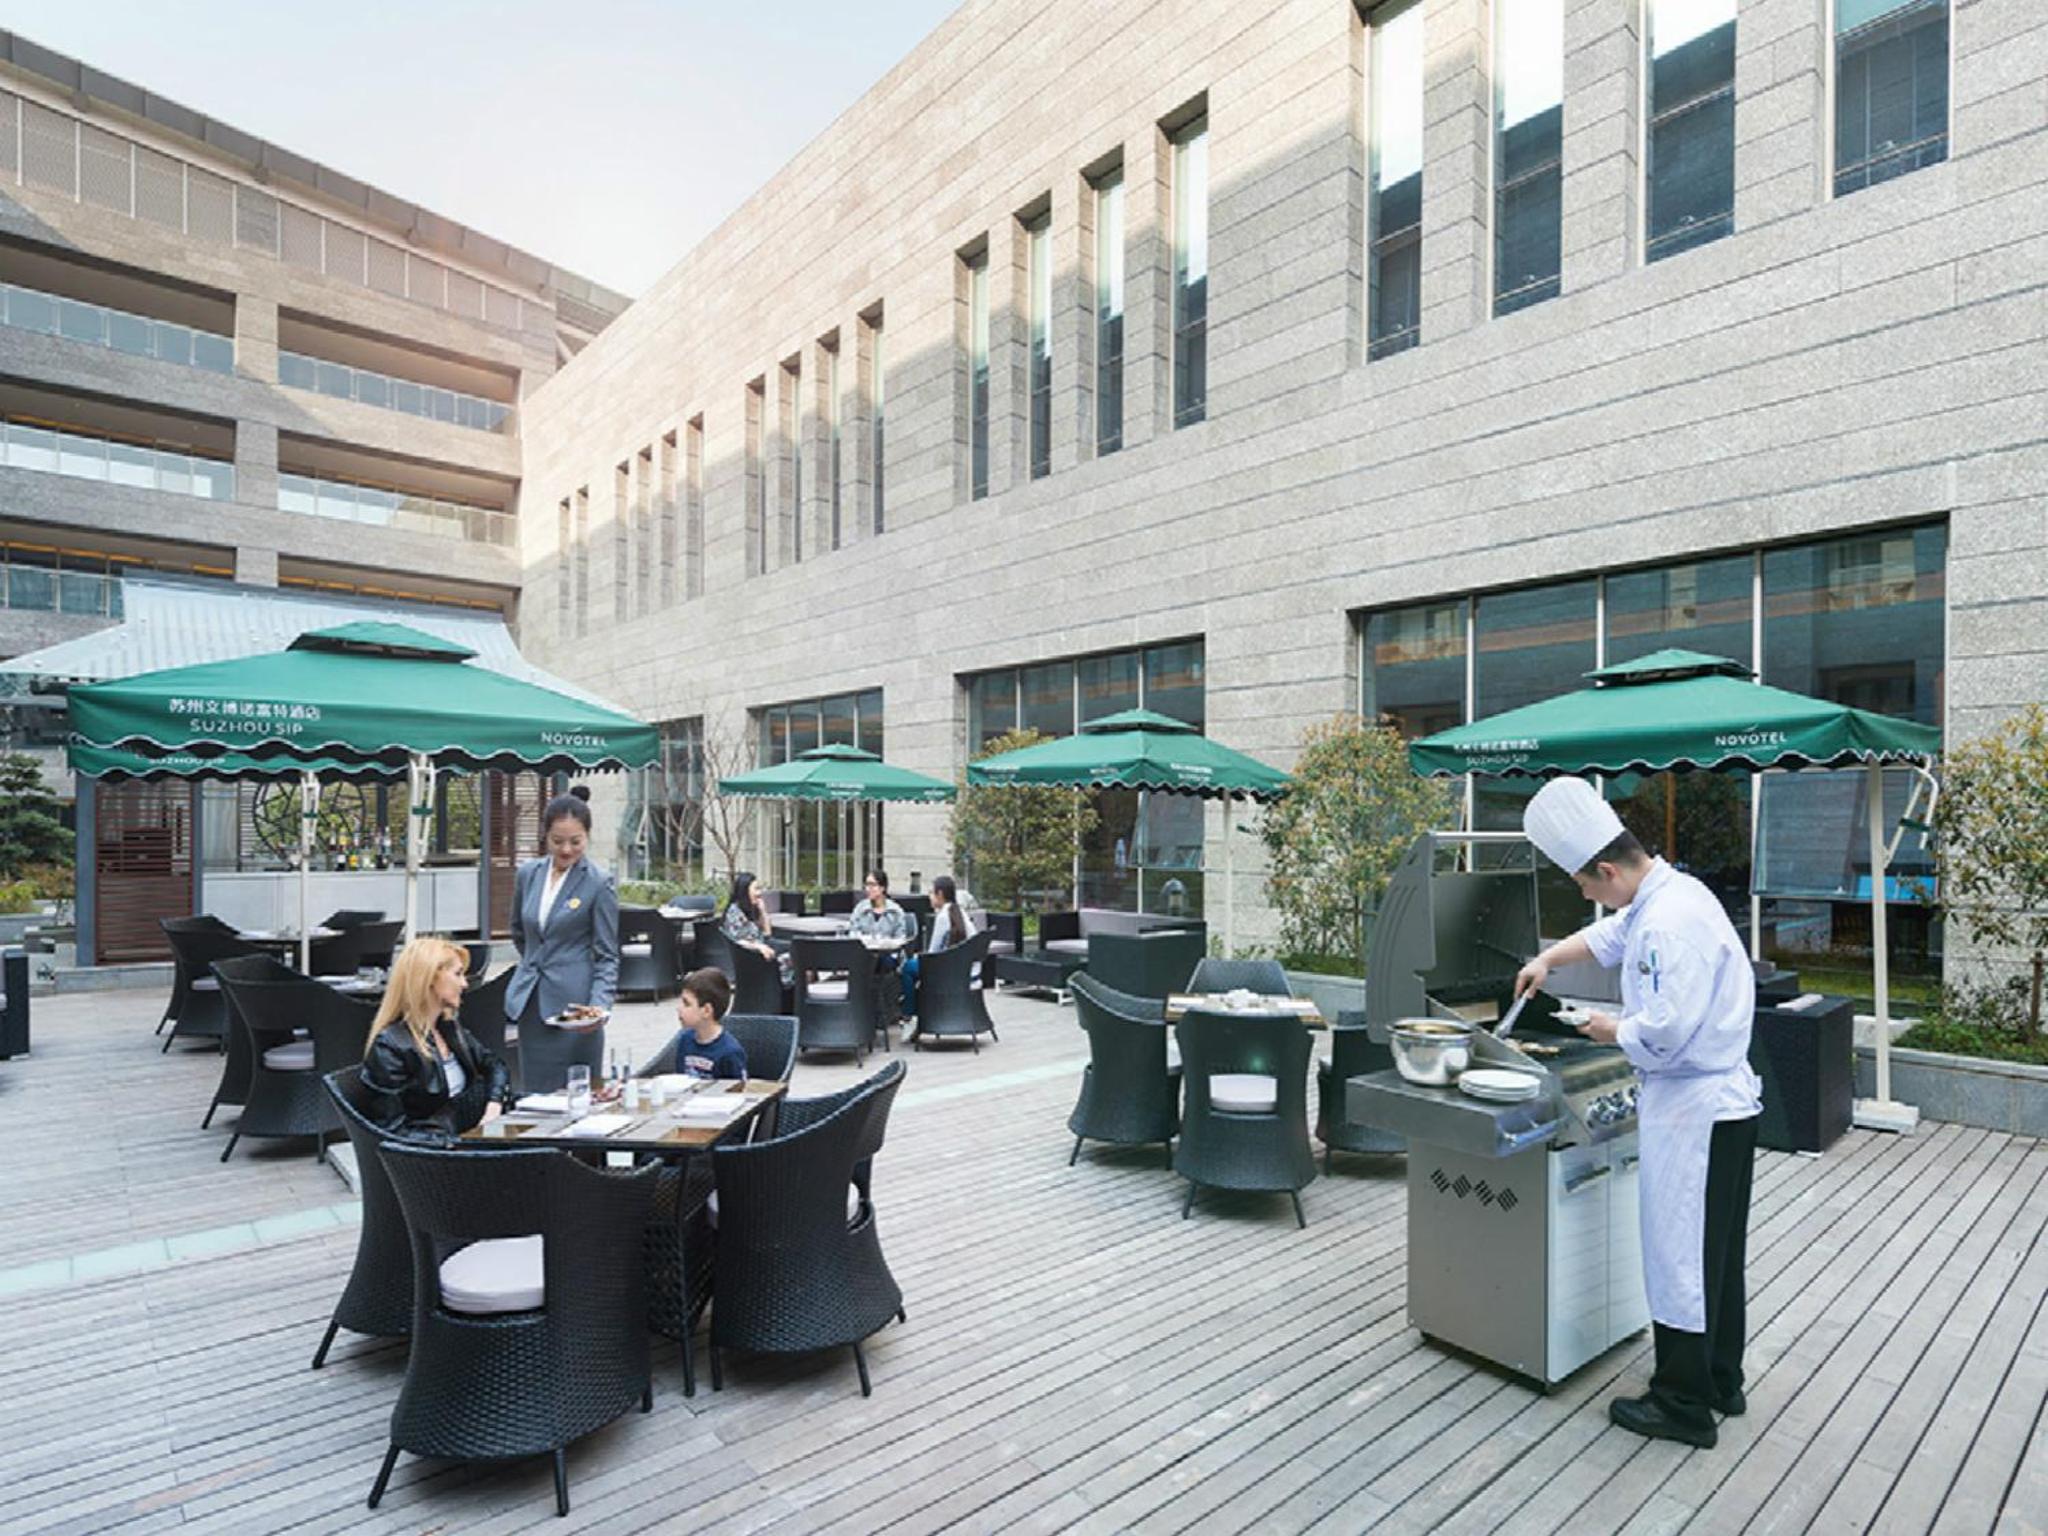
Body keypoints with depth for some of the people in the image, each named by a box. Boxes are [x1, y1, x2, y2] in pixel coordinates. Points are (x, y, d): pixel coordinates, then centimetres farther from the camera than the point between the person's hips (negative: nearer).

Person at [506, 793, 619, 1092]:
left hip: (573, 1003, -5)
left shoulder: (599, 884, -8)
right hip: (531, 1001, 5)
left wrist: (600, 1005, -20)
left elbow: (607, 957, -8)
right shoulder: (528, 873, 6)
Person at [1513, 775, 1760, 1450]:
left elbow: (1667, 1029, -30)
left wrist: (1613, 1029, -12)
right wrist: (1549, 959, 24)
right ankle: (1720, 1382, 36)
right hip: (1722, 1104, 11)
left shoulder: (1673, 922, -26)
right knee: (1714, 1252, 21)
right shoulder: (1661, 897, 7)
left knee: (1679, 1254, 3)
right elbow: (1610, 933, 27)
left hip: (1695, 1110, -11)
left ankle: (1683, 1406, 17)